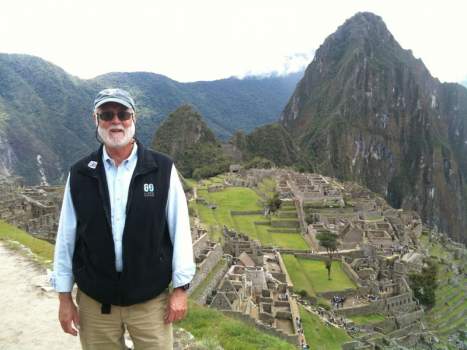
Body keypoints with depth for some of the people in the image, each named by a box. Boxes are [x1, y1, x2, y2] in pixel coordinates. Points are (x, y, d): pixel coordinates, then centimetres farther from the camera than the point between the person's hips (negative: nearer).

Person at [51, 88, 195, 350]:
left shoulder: (162, 169, -8)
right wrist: (64, 295, 5)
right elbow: (67, 236, 3)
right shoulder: (80, 174, -2)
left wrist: (181, 288, -4)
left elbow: (180, 229, -6)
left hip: (151, 299, -1)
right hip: (94, 301, 2)